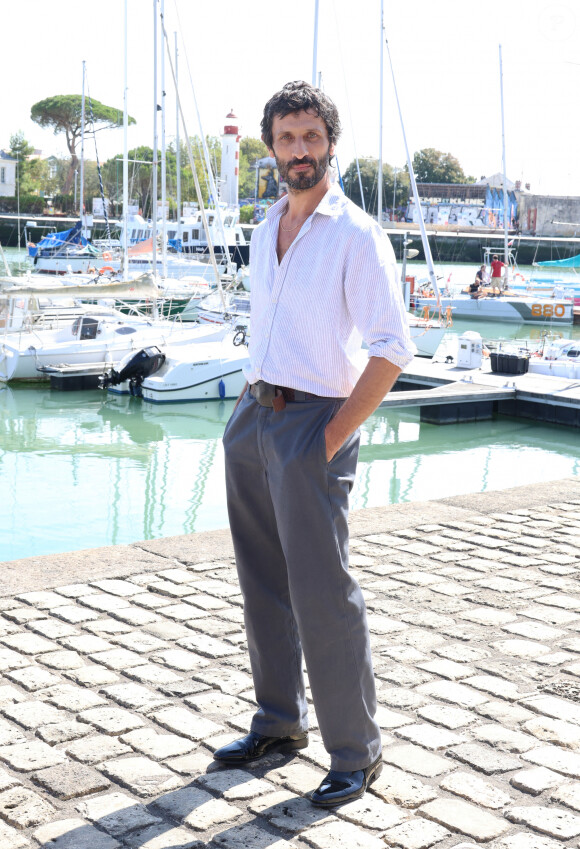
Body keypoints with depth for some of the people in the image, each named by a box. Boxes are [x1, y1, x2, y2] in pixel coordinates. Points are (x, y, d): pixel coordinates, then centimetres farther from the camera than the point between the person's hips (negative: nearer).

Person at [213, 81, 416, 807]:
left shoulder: (357, 237, -10)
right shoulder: (265, 233, 14)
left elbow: (392, 349, -14)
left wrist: (333, 438, -15)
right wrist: (251, 406, 13)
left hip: (311, 425, -7)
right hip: (251, 420, 7)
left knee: (322, 596, -5)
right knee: (263, 585, 13)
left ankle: (356, 754, 8)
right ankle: (279, 724, 27)